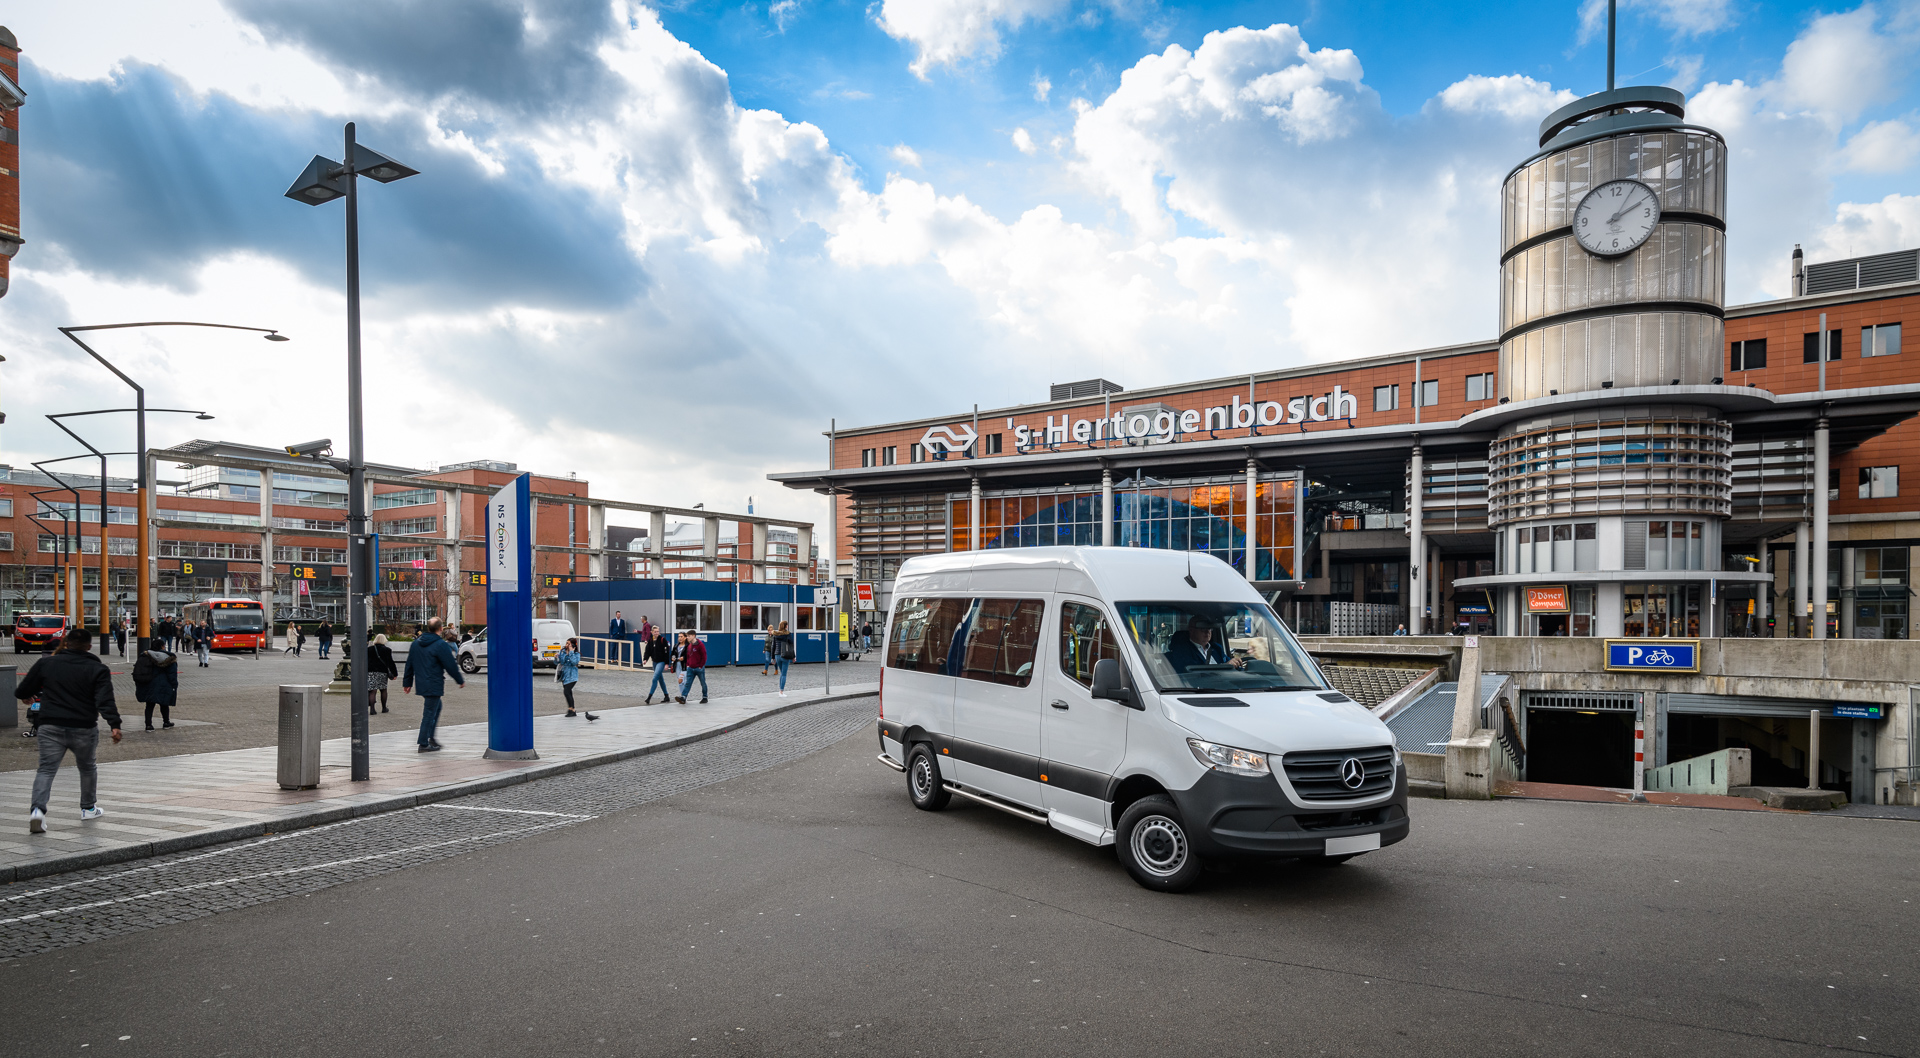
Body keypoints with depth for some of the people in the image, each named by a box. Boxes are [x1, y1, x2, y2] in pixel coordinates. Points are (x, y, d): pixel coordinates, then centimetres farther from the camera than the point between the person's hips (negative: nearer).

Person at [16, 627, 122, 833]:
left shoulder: (45, 663, 3)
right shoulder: (98, 669, -3)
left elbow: (21, 691, 11)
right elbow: (105, 700, -14)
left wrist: (28, 696, 34)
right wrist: (114, 725, -19)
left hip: (51, 727, 0)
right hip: (84, 729, 0)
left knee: (46, 769, 1)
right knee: (87, 768, 18)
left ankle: (37, 809, -20)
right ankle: (88, 808, 30)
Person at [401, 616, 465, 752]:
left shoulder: (416, 643, 9)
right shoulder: (441, 645, -15)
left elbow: (409, 664, 15)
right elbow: (451, 666, -12)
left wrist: (407, 682, 23)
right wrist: (460, 680, 1)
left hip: (421, 684, 8)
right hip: (434, 686, -8)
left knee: (437, 707, 23)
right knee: (430, 713, -2)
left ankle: (431, 737, 23)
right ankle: (424, 744, 2)